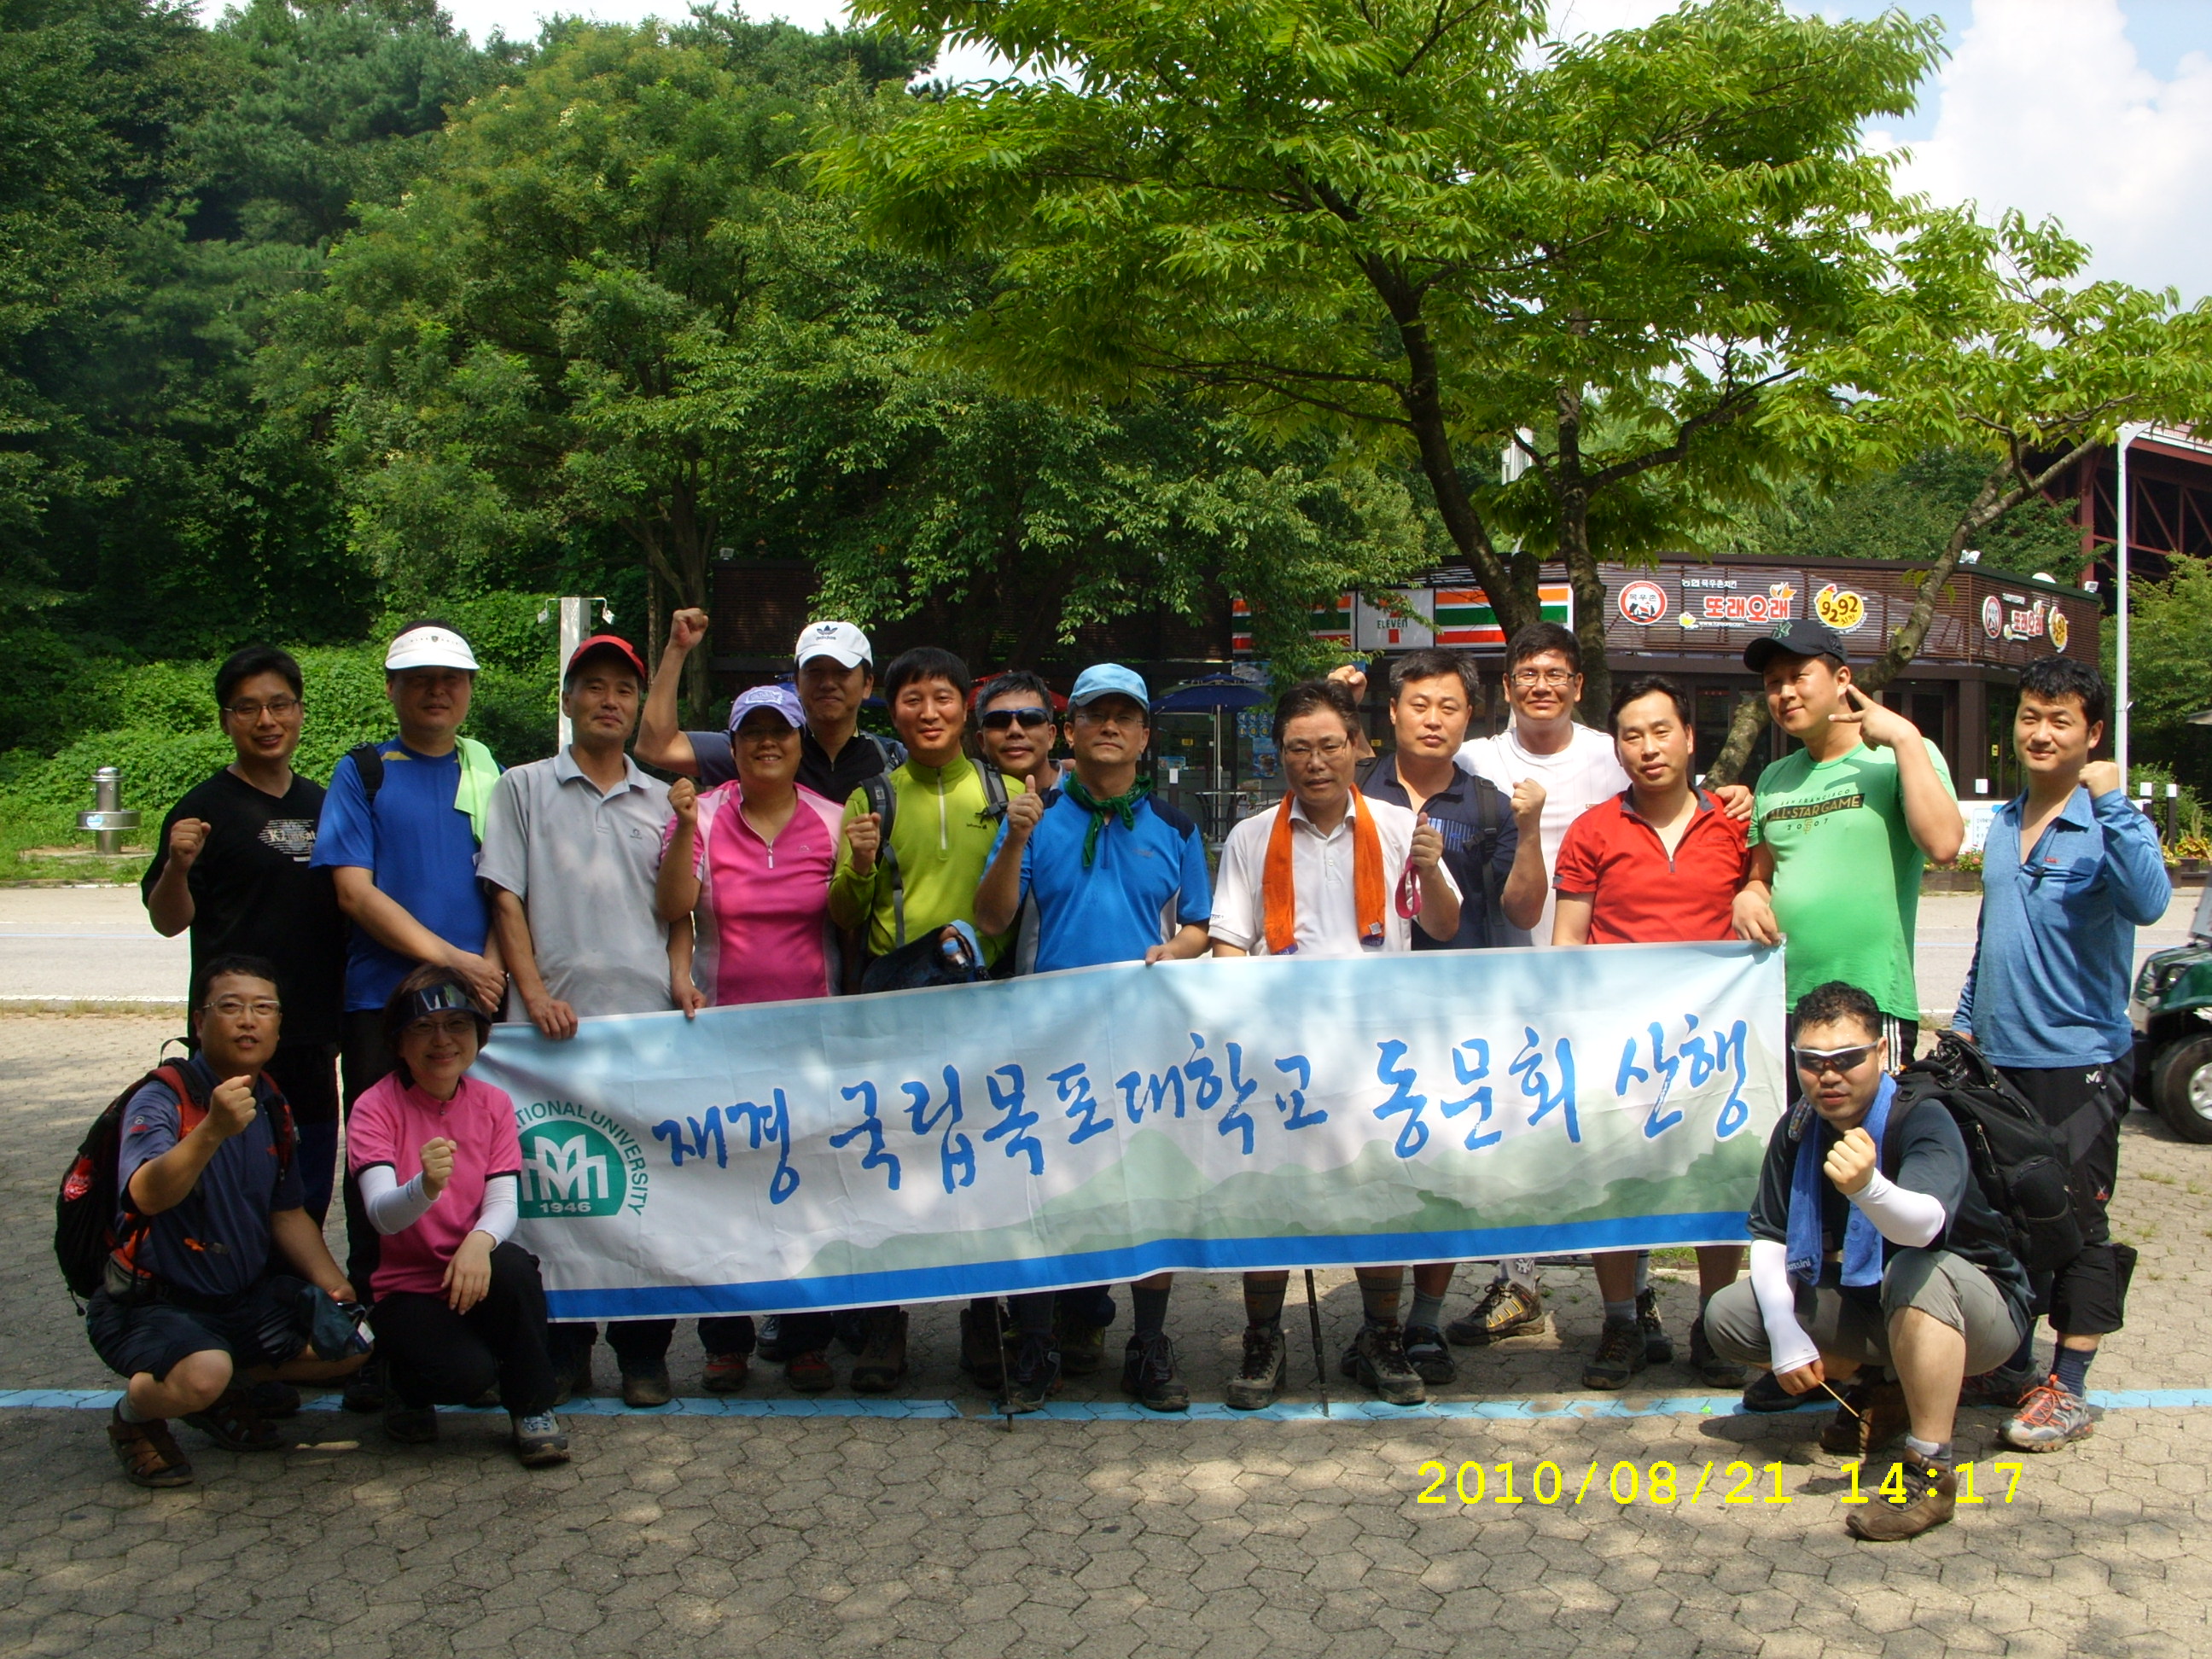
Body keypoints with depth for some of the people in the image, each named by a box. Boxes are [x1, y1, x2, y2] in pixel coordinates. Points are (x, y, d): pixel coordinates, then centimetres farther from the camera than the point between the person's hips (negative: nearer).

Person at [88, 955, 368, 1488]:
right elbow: (147, 1195, -37)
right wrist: (213, 1129, -54)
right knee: (202, 1374, -34)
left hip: (246, 1296, 7)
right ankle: (134, 1415, 2)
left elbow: (288, 1213, 14)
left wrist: (332, 1282, -3)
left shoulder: (271, 1107, 4)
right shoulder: (161, 1099, -18)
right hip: (150, 1304, -7)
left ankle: (225, 1395, 16)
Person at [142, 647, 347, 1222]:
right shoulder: (205, 808, -4)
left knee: (309, 1201, 13)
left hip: (313, 1037, 6)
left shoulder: (322, 805, 13)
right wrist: (178, 866, -27)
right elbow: (167, 921, -8)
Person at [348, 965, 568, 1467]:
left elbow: (504, 1203, -9)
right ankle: (408, 1386, 9)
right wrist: (426, 1186, -48)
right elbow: (382, 1214, -24)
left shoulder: (493, 1104, 1)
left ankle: (532, 1409, -10)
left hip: (476, 1275, 3)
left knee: (512, 1264, -33)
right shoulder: (375, 1109, -10)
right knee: (466, 1373, -30)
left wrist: (479, 1241, -33)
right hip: (409, 1288, -3)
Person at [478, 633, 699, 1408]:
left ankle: (643, 1353, 13)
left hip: (649, 1022, 2)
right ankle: (563, 1351, 15)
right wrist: (535, 993, -8)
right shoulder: (524, 789, 9)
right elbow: (506, 901, 3)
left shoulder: (661, 800, 15)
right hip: (556, 1022, -1)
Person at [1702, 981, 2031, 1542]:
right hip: (1864, 1305, 6)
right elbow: (1769, 1239, -6)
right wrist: (1786, 1335, -21)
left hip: (1978, 1309, -6)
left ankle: (1930, 1472, -29)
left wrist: (1868, 1187, -67)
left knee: (1916, 1273, -40)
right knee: (1727, 1316, -10)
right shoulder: (1798, 1129, -8)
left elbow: (1923, 1225, -46)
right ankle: (1873, 1396, 9)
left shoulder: (1922, 1119, -26)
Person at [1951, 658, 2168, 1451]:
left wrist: (2110, 798, -32)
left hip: (2076, 1062, -7)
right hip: (1997, 1059, 7)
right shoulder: (2003, 824, 11)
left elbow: (2148, 902, -32)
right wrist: (1965, 1020, 19)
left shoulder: (2102, 827, -11)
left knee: (2074, 1226, 1)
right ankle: (2012, 1366, 28)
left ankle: (2068, 1388, 11)